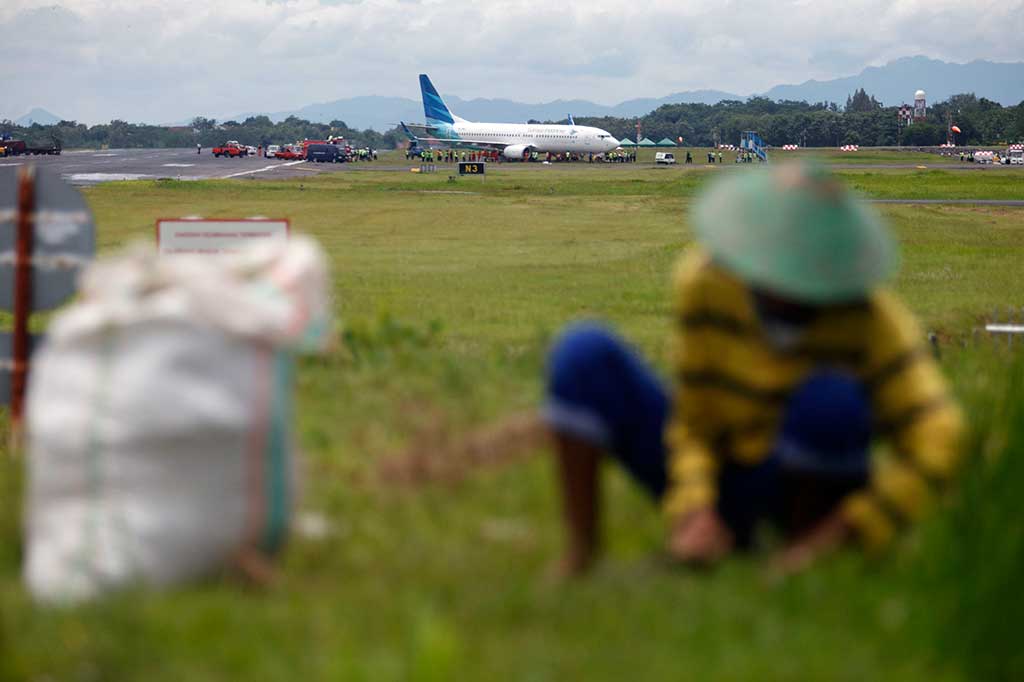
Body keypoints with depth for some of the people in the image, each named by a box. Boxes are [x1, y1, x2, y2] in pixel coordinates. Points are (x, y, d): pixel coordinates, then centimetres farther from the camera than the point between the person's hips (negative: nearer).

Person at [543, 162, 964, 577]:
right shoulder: (703, 279, -17)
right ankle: (580, 553, -16)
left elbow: (936, 442, -32)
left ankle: (797, 577, -15)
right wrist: (696, 512, -28)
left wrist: (831, 537, -35)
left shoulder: (871, 319, -24)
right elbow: (692, 422, -11)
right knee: (585, 351, -18)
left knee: (831, 396, -35)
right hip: (707, 482, 2)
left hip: (802, 489, -2)